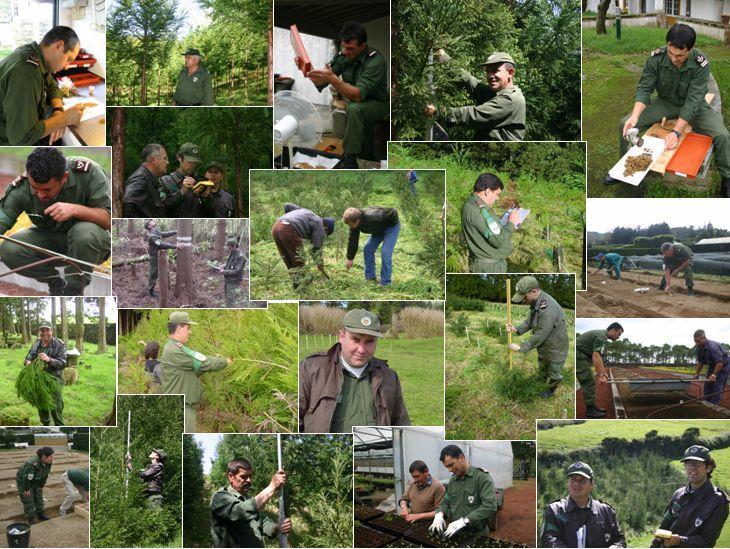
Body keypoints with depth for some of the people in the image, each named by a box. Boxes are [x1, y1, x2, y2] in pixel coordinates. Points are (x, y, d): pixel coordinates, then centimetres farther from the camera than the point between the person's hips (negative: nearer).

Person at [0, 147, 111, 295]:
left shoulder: (88, 172, -27)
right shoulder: (20, 188, -22)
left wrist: (74, 209, -42)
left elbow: (109, 219, -27)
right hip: (49, 238, 3)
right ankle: (57, 283, 3)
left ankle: (72, 291, -11)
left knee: (85, 232, -37)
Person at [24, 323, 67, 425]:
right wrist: (28, 362, -11)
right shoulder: (36, 344, 8)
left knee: (56, 408, -5)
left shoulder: (59, 345, -9)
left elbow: (62, 363, -16)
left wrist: (49, 360, -34)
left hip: (54, 381, -5)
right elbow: (28, 357, 15)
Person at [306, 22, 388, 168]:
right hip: (355, 102, 8)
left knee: (354, 108, -33)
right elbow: (320, 83, -9)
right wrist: (309, 71, -30)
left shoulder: (375, 61, -26)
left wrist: (333, 79, -47)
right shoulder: (342, 56, -8)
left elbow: (358, 95, -36)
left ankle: (350, 160, -24)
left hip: (377, 105, -8)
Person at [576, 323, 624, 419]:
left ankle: (592, 406, 19)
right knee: (589, 382, -7)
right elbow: (595, 357, -26)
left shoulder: (602, 336, 15)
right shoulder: (601, 336, -17)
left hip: (582, 356, 11)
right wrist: (601, 376, -27)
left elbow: (599, 358, 25)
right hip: (578, 356, -11)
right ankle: (590, 410, -2)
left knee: (589, 382, 13)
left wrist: (604, 373, 24)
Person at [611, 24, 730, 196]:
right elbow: (644, 88, -18)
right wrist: (635, 116, -35)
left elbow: (693, 101, -31)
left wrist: (676, 132, -39)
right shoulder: (656, 58, -24)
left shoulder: (701, 64, -29)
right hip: (665, 103, 2)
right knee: (625, 124, -14)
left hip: (693, 106, -2)